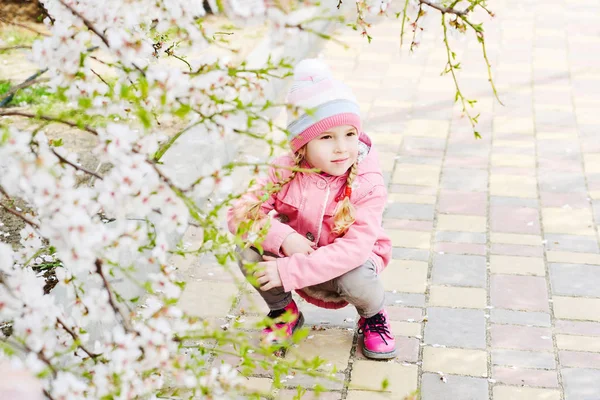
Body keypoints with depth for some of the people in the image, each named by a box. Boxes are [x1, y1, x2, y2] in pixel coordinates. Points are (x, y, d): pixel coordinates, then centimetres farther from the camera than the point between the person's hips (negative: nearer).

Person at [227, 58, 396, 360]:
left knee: (356, 277, -36)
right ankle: (283, 312, 6)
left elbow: (355, 247, -34)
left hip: (345, 266, -2)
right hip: (296, 259, 2)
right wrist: (283, 237, -34)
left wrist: (288, 271, -39)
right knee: (250, 253, -23)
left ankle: (373, 317, 2)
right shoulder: (285, 172, -15)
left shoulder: (368, 185, -24)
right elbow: (240, 213, -15)